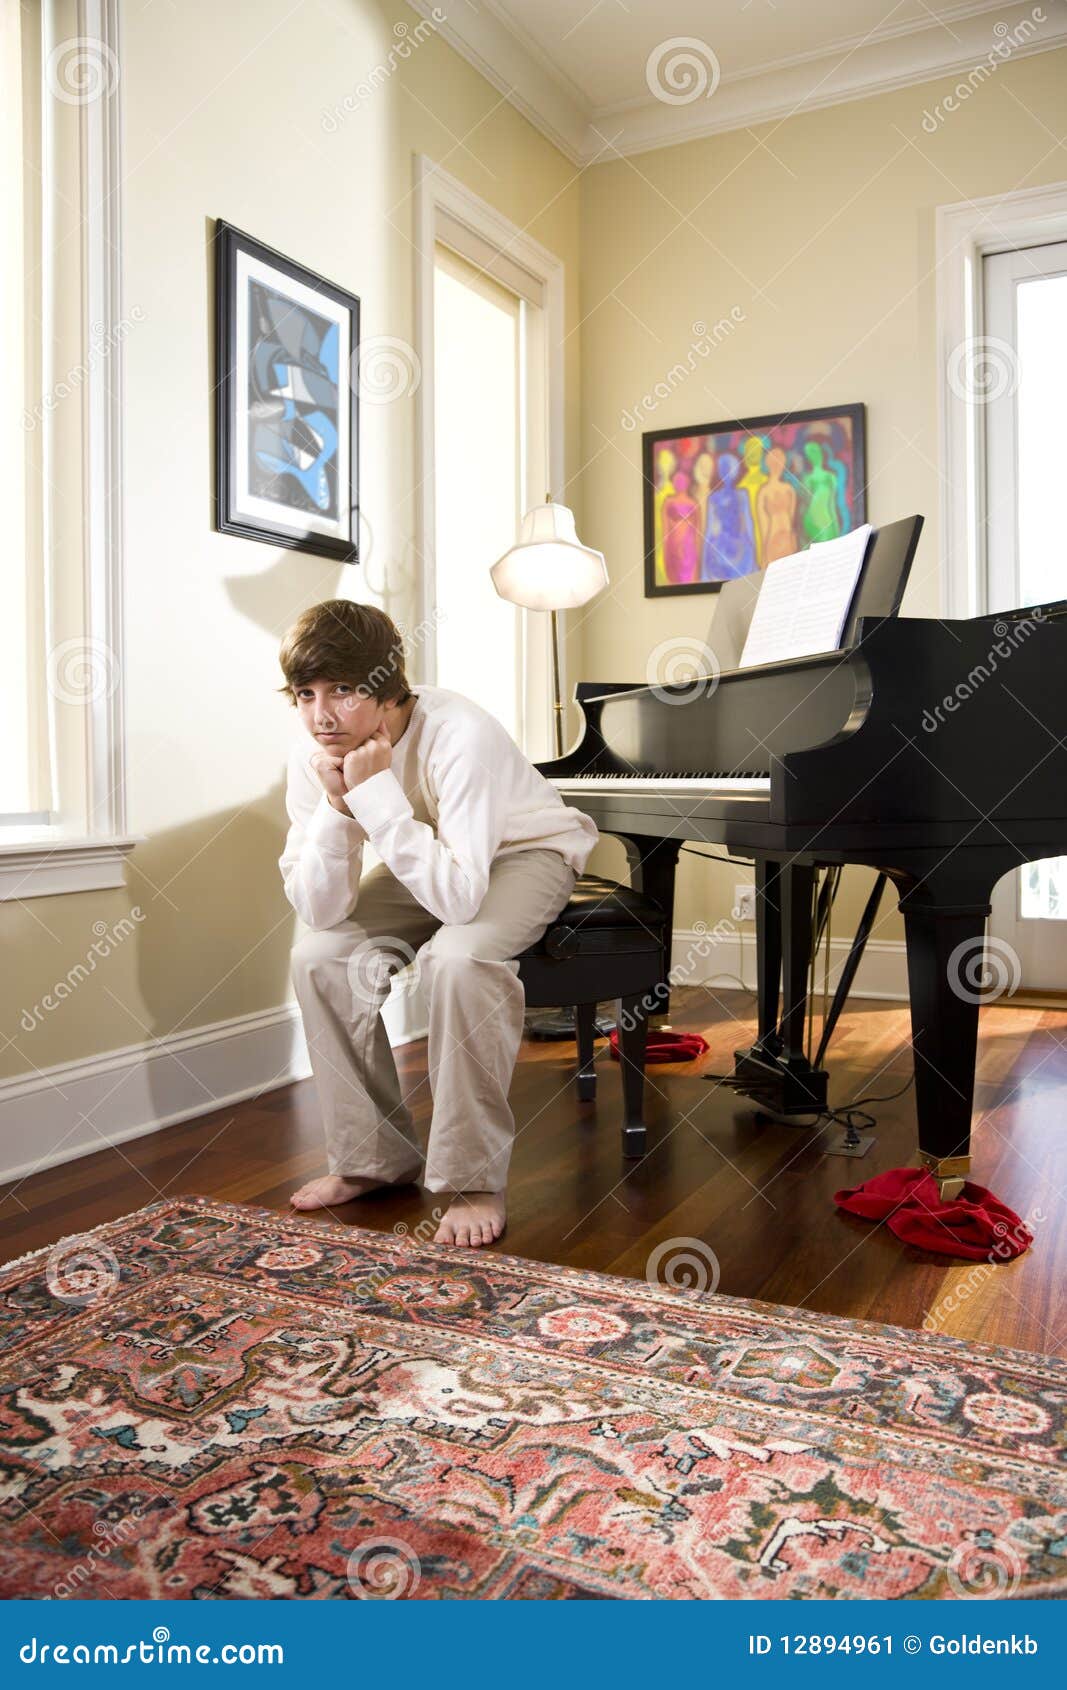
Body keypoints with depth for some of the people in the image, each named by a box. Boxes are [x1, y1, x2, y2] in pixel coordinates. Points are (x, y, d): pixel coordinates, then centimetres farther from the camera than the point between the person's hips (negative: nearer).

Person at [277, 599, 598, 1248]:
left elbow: (459, 898, -42)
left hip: (526, 850, -6)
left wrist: (376, 791, -41)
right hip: (429, 861, 6)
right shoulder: (312, 757, -17)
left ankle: (475, 1179, -16)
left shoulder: (459, 734, -36)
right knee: (320, 955, -14)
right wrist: (337, 803, -33)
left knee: (458, 957, -34)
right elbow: (320, 910, -20)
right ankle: (374, 1155, 4)